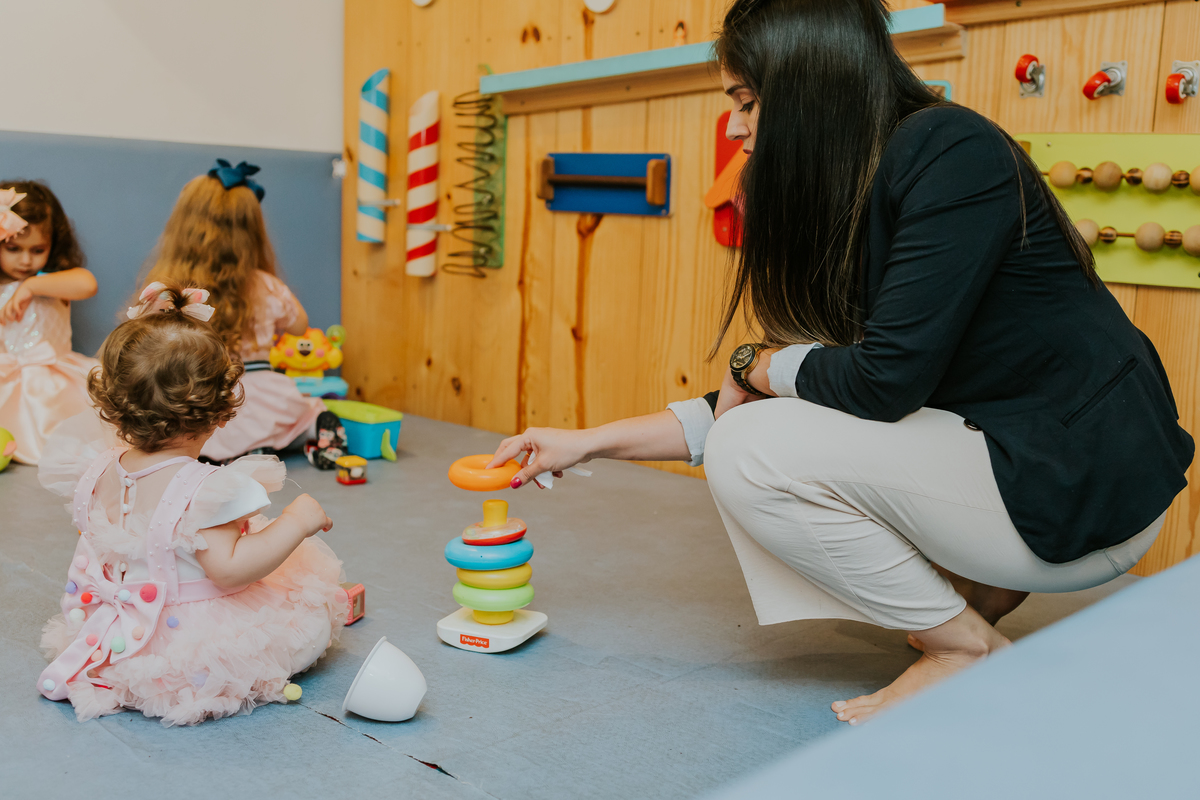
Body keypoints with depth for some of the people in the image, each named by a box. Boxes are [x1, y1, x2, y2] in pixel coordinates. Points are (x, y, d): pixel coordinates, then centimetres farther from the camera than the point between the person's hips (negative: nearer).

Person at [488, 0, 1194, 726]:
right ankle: (980, 586, 13)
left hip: (1083, 490, -9)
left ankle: (967, 648, -1)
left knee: (751, 454, -17)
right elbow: (743, 402, 9)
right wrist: (590, 442, 8)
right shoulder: (853, 198, 8)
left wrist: (757, 364, -6)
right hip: (991, 448, 9)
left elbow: (886, 380, -25)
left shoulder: (953, 155, -18)